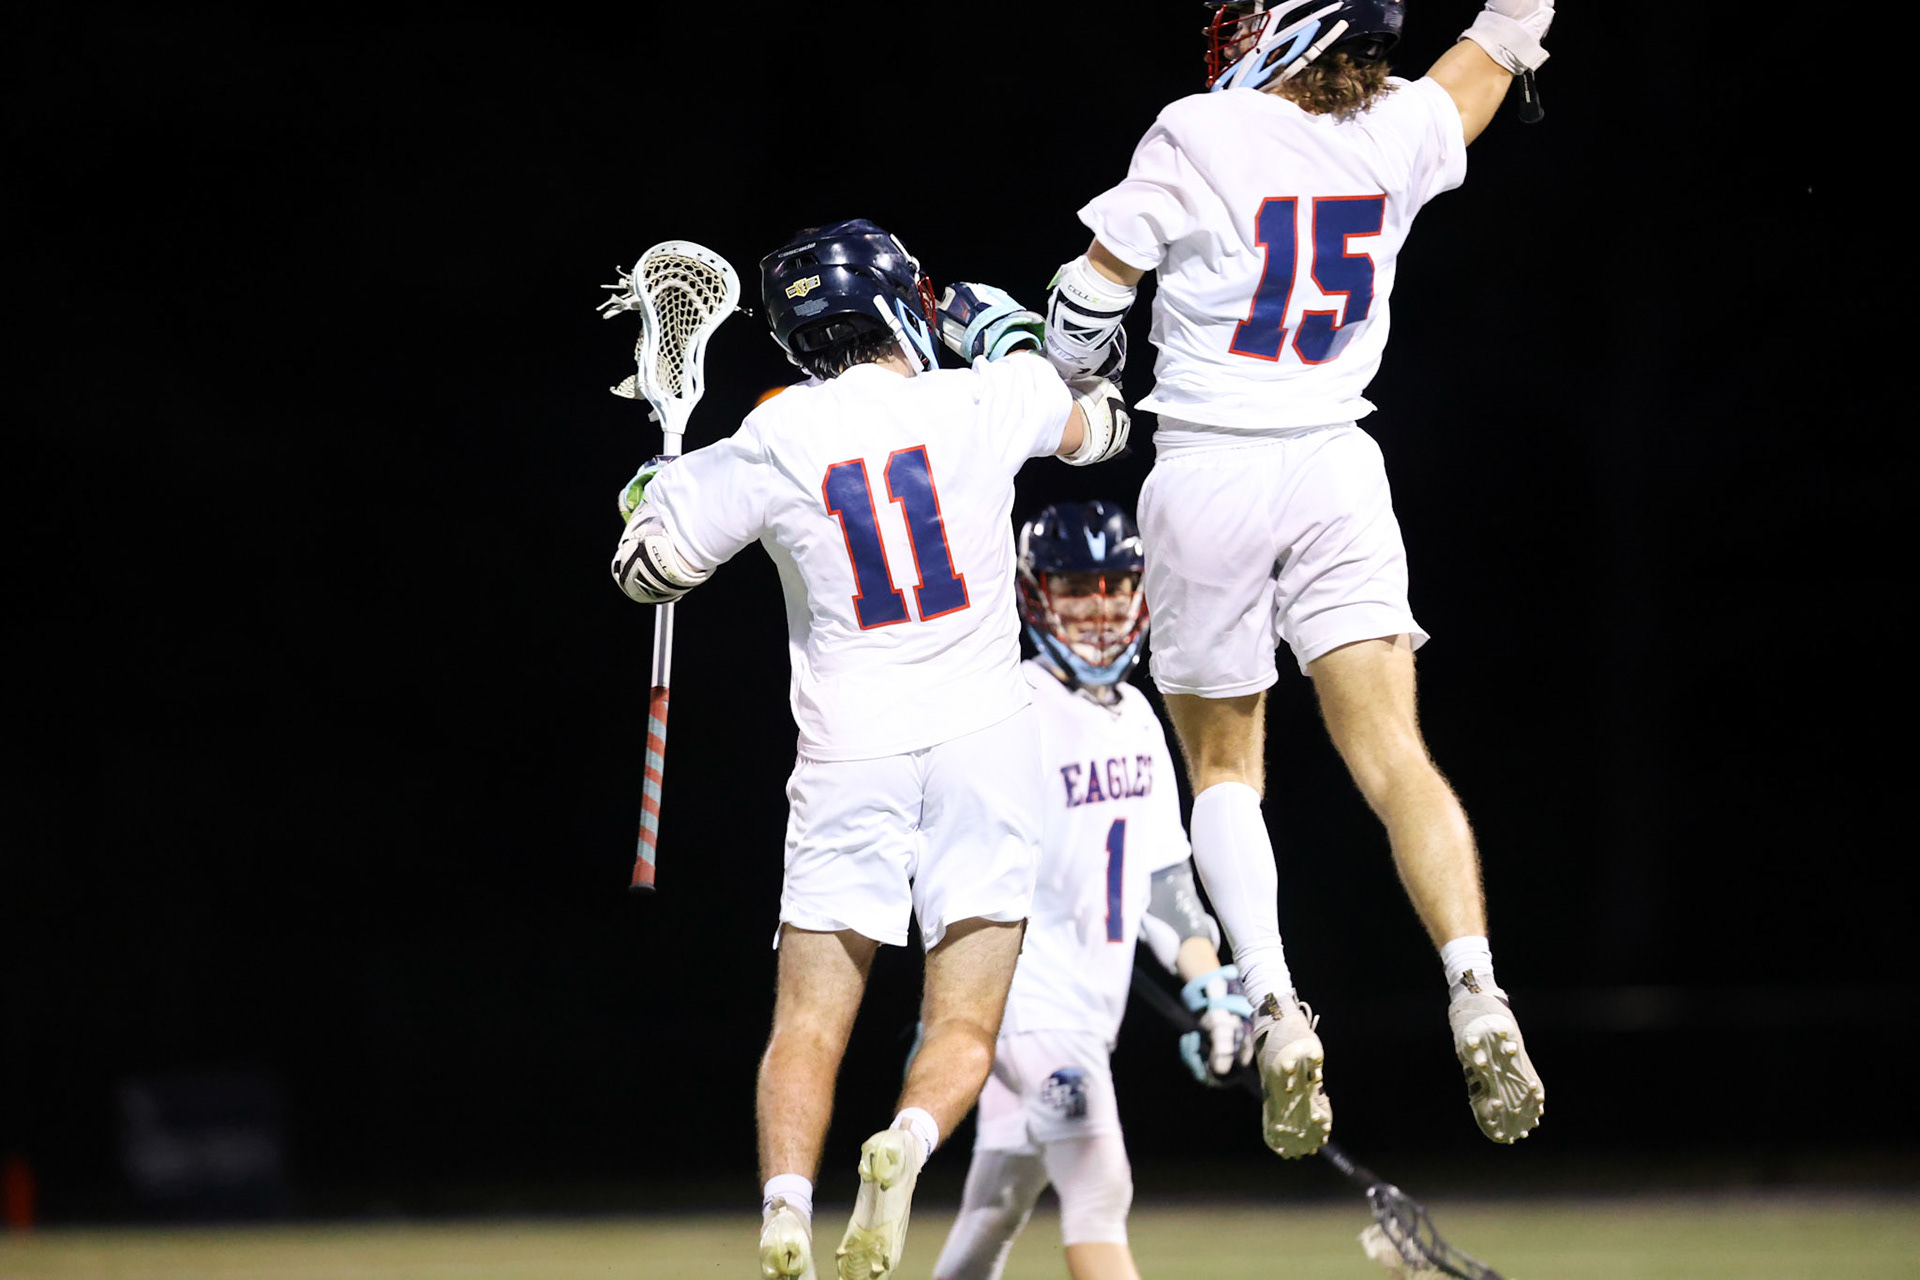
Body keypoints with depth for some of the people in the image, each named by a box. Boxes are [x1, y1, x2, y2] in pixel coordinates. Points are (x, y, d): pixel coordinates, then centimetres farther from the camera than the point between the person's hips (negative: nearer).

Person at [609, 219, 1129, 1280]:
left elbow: (648, 569, 10)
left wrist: (656, 484, 30)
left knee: (807, 1030, 5)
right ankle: (908, 1144, -27)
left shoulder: (771, 447, -2)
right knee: (963, 1033, 3)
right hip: (984, 740, 0)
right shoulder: (979, 403, -1)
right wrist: (1011, 346, 35)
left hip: (850, 759, 0)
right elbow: (1098, 428, 20)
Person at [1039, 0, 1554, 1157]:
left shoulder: (1200, 137, -9)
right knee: (1393, 755, -4)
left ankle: (1276, 1008, -9)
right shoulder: (1397, 136, 3)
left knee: (1224, 768, 11)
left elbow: (1092, 300, -1)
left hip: (1205, 475, -2)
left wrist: (1073, 407, 19)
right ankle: (1476, 995, -25)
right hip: (1336, 470, 3)